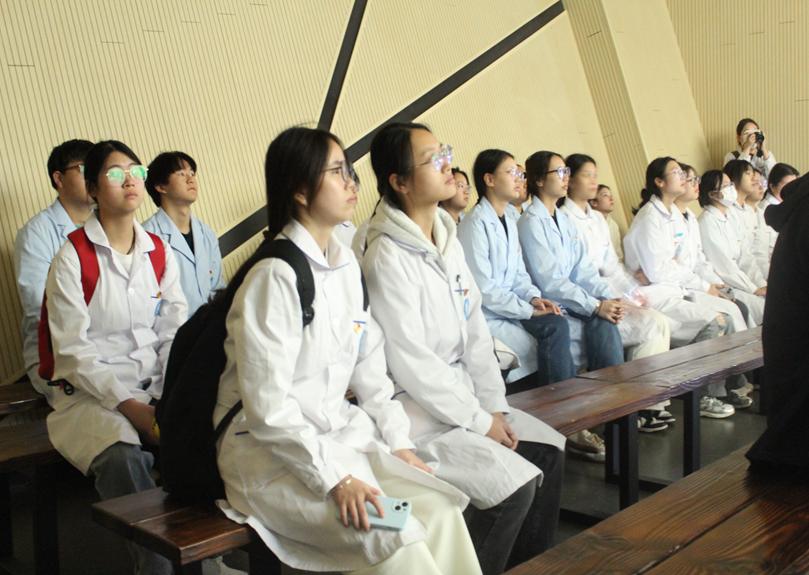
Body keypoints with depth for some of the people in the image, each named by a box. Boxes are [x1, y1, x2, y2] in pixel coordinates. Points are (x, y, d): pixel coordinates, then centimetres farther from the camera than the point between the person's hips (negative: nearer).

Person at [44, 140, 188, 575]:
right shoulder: (72, 259, -4)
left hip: (155, 390, 4)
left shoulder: (161, 253, 10)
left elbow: (175, 335, 6)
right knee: (123, 458, -34)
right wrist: (129, 406, -19)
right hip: (90, 394, -4)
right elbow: (74, 352, -9)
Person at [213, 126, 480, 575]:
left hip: (341, 433, 7)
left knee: (440, 510, -13)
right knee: (391, 536, -25)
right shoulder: (276, 276, -17)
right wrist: (334, 477, -22)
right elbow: (267, 407, -20)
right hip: (270, 451, -7)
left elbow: (369, 366, 12)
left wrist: (398, 442, 3)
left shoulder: (346, 264, 8)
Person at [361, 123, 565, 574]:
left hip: (462, 393, 9)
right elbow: (411, 363, -21)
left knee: (548, 451, 6)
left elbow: (475, 329, 7)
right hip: (415, 410, -9)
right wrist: (478, 420, -14)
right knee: (514, 484, -17)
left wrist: (495, 406, 0)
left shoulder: (448, 238, 6)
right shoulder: (388, 257, -20)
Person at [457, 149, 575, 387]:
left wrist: (534, 298, -5)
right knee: (554, 329, -17)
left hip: (511, 309, 7)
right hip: (488, 316, -7)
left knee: (558, 325, -16)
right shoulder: (475, 224, -15)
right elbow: (483, 289, -18)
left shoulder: (510, 222, 13)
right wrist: (529, 310, -16)